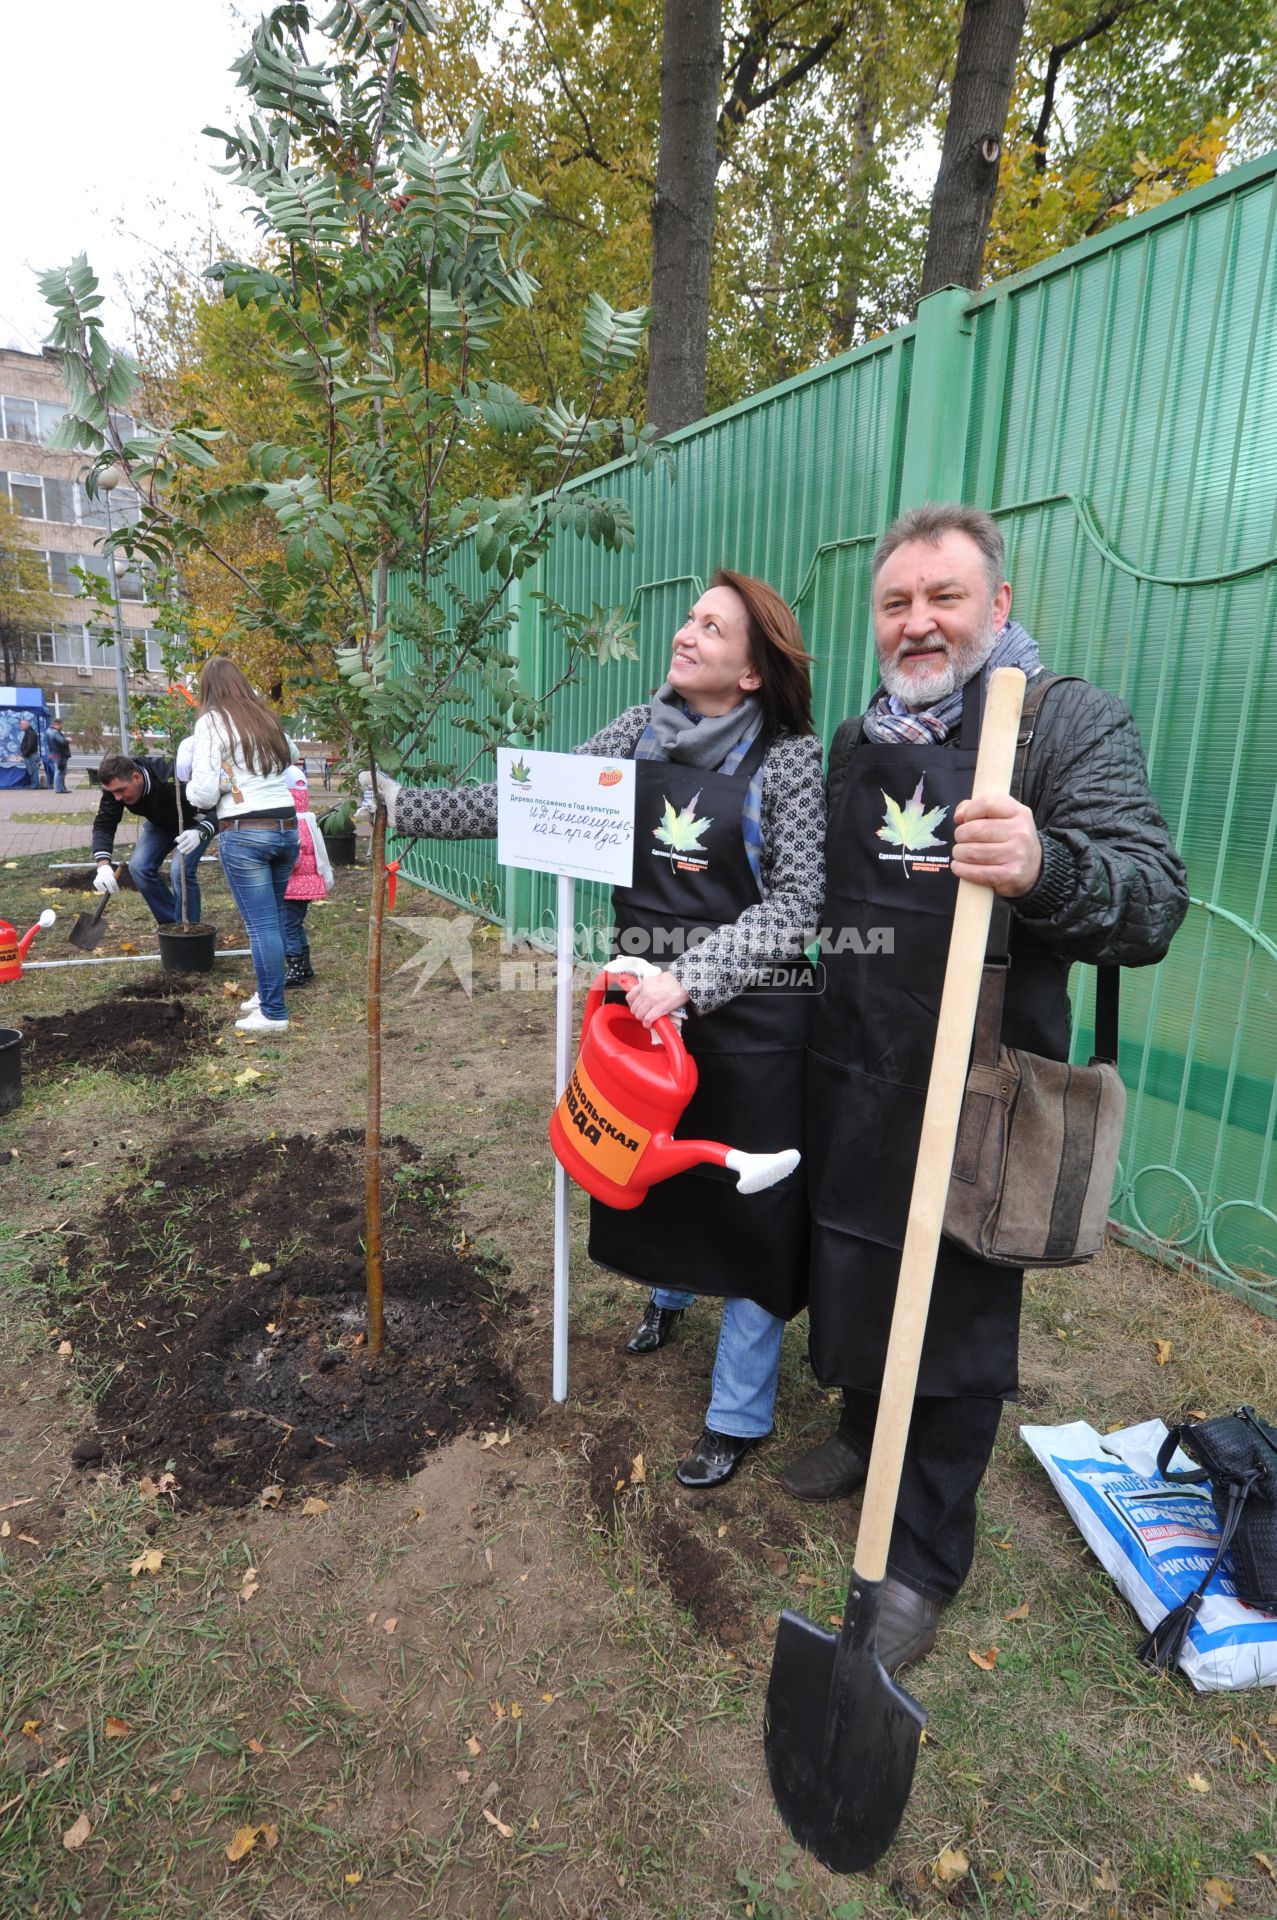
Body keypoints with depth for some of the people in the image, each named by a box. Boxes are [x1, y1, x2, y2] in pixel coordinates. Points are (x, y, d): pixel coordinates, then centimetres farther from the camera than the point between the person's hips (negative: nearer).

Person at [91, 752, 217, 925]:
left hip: (196, 823, -6)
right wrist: (103, 865, -35)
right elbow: (104, 825, -20)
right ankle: (169, 923, 8)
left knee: (181, 870, -23)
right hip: (161, 822, 6)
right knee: (139, 867, -9)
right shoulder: (114, 785, -23)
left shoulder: (173, 779, -40)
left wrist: (200, 833, -61)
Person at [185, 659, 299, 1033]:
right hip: (287, 827, 6)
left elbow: (204, 793, -8)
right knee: (275, 917, 15)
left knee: (261, 924, -3)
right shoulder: (266, 718, 15)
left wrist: (191, 788, 13)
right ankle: (269, 995, 26)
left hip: (244, 833, -6)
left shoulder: (212, 722, -3)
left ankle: (273, 1013, 3)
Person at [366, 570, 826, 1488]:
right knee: (651, 1166, 21)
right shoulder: (642, 729, 3)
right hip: (645, 996, 5)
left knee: (748, 1205, 6)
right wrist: (398, 803, -1)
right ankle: (668, 1294, 55)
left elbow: (795, 904, -15)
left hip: (745, 1010, -4)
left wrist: (691, 976, -27)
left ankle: (739, 1416, 28)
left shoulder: (790, 758, -10)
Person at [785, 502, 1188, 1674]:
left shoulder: (1071, 722, -9)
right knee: (849, 1276, 21)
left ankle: (924, 1559, 31)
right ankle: (868, 1434, 50)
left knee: (957, 1321, 9)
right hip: (851, 1076, 6)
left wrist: (1045, 868, -39)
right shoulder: (857, 741, 10)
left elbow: (1153, 902, -19)